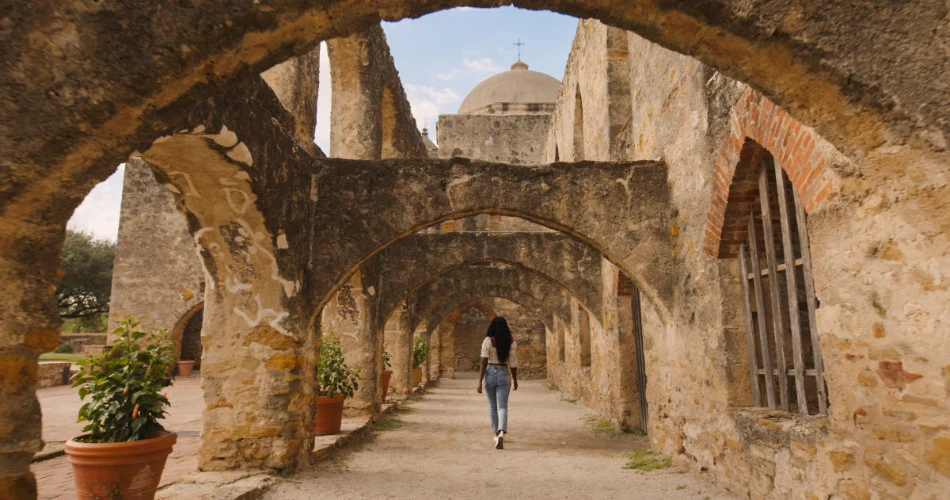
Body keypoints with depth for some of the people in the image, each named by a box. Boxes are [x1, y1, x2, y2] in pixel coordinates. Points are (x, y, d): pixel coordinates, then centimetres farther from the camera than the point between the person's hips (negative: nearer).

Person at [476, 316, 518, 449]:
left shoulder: (488, 341, -7)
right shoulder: (511, 342, -1)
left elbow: (484, 362, -10)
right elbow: (513, 363, 0)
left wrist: (479, 381, -8)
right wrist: (515, 380, 12)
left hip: (490, 374, 0)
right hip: (504, 375, 0)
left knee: (492, 406, 17)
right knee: (502, 406, -1)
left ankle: (496, 434, 29)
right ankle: (501, 433, -25)